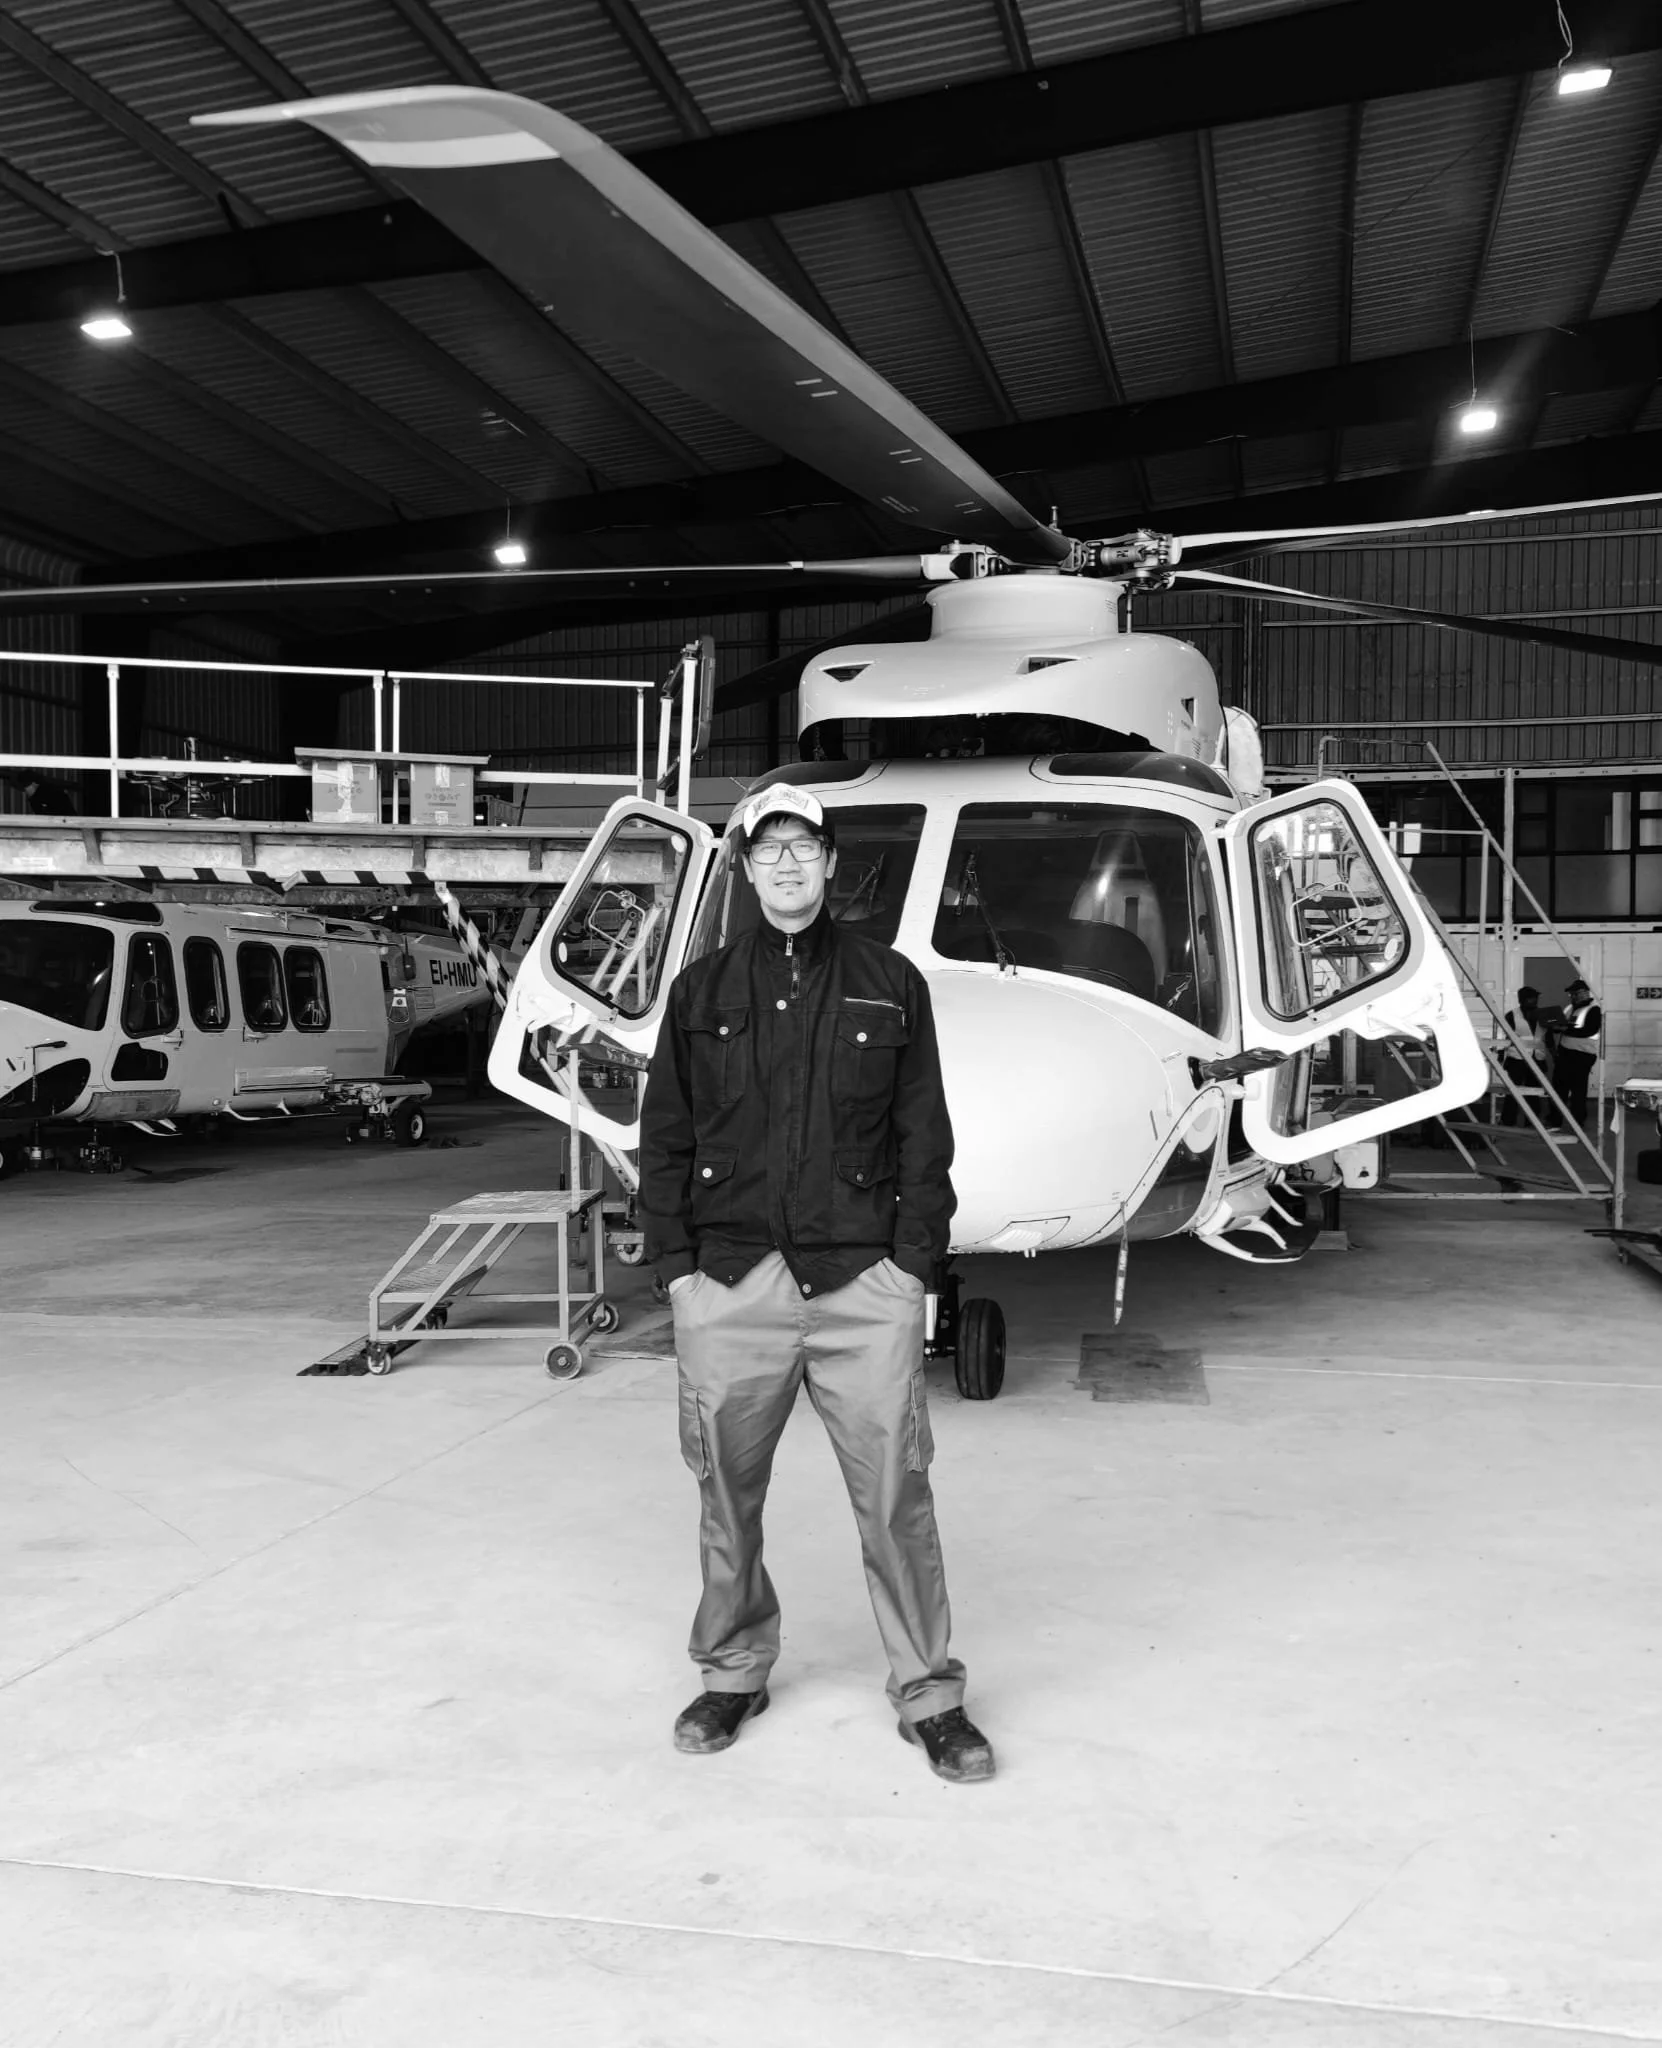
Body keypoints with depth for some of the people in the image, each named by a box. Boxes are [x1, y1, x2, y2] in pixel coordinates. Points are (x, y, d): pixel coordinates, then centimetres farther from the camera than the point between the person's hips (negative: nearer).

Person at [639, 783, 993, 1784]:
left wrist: (914, 1261, -2)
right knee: (728, 1486, 10)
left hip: (865, 1283, -1)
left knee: (896, 1490, 0)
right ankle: (734, 1673, 29)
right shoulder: (702, 990, 11)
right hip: (728, 1285, 2)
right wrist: (678, 1262, 2)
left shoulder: (890, 984, 8)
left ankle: (930, 1693, 15)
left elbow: (924, 1135, 6)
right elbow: (666, 1137, 10)